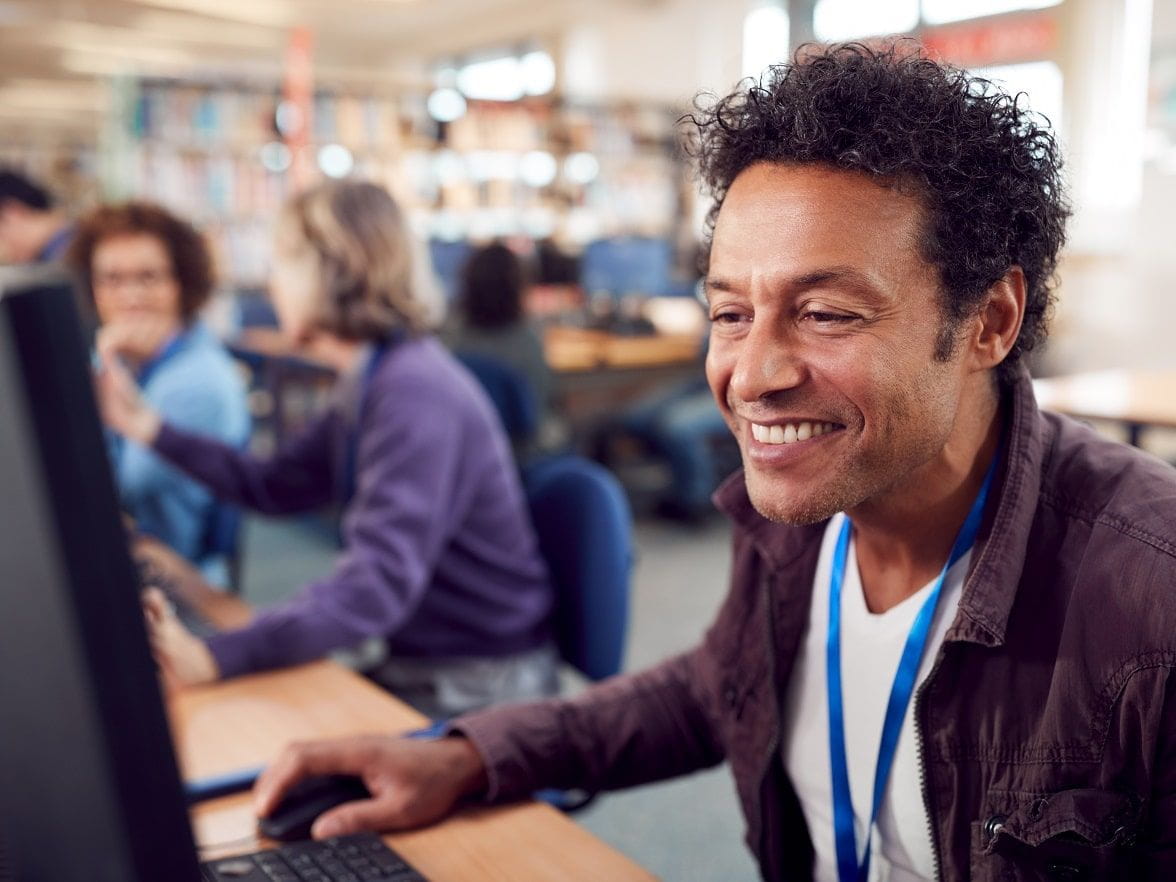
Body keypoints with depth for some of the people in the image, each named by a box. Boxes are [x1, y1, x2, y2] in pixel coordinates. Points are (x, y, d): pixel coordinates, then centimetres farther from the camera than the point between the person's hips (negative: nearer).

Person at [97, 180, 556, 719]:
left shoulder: (415, 393, -25)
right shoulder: (370, 382, 8)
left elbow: (377, 585, -33)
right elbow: (274, 487, 15)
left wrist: (214, 657, -41)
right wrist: (145, 425, 10)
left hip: (480, 689, -8)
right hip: (415, 664, 8)